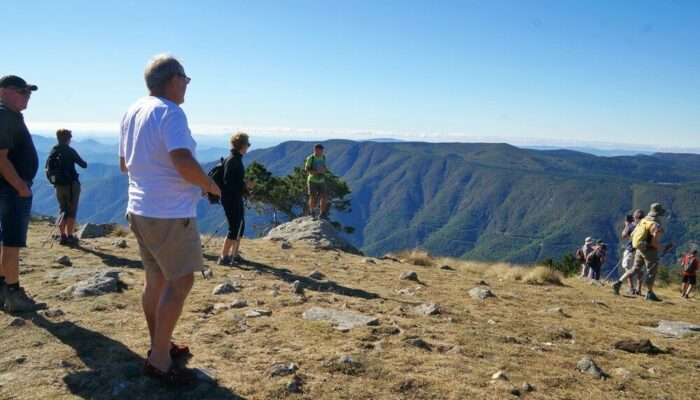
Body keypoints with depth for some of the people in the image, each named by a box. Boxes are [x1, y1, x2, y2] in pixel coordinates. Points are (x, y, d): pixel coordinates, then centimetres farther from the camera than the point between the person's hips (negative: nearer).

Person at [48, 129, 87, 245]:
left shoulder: (52, 152, 5)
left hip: (58, 186, 5)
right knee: (71, 212, 1)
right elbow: (84, 165, -8)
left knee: (63, 211, 14)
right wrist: (84, 163, 14)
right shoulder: (70, 151, -11)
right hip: (72, 185, -5)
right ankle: (70, 237, 1)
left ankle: (62, 237, 13)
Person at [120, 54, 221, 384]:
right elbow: (184, 164, -26)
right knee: (181, 281, -2)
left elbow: (124, 164, 19)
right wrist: (211, 186, -10)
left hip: (139, 209, 9)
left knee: (155, 280, 17)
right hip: (169, 213, -9)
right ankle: (159, 360, 3)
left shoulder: (132, 112, 12)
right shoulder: (170, 112, -16)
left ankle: (159, 345, 29)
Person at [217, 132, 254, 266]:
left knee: (240, 226, 14)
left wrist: (245, 189, 21)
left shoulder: (237, 159, 11)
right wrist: (245, 185, -20)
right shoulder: (232, 160, -18)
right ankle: (223, 257, 1)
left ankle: (235, 255, 24)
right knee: (234, 229, -6)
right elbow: (227, 182, -23)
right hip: (230, 199, -10)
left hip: (236, 199, 10)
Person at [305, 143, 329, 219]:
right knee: (313, 198, 1)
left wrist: (325, 169, -10)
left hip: (321, 181, 5)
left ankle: (322, 214, 11)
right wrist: (316, 171, -25)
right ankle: (311, 212, 25)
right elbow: (306, 169, -12)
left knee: (324, 197, -2)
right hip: (312, 181, -4)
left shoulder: (323, 157, 2)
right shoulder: (310, 158, -13)